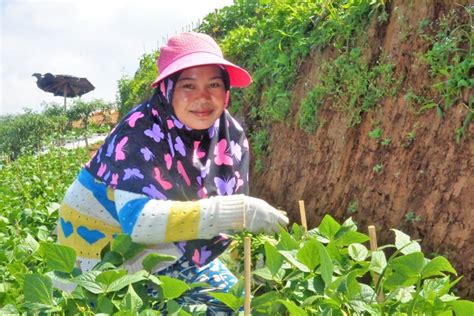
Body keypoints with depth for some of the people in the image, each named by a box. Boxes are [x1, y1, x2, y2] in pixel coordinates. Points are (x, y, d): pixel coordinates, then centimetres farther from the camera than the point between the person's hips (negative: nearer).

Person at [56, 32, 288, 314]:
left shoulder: (231, 133, -9)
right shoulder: (141, 133, -26)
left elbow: (234, 205, 0)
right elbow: (138, 219, -38)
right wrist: (236, 213, -42)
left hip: (177, 252, 6)